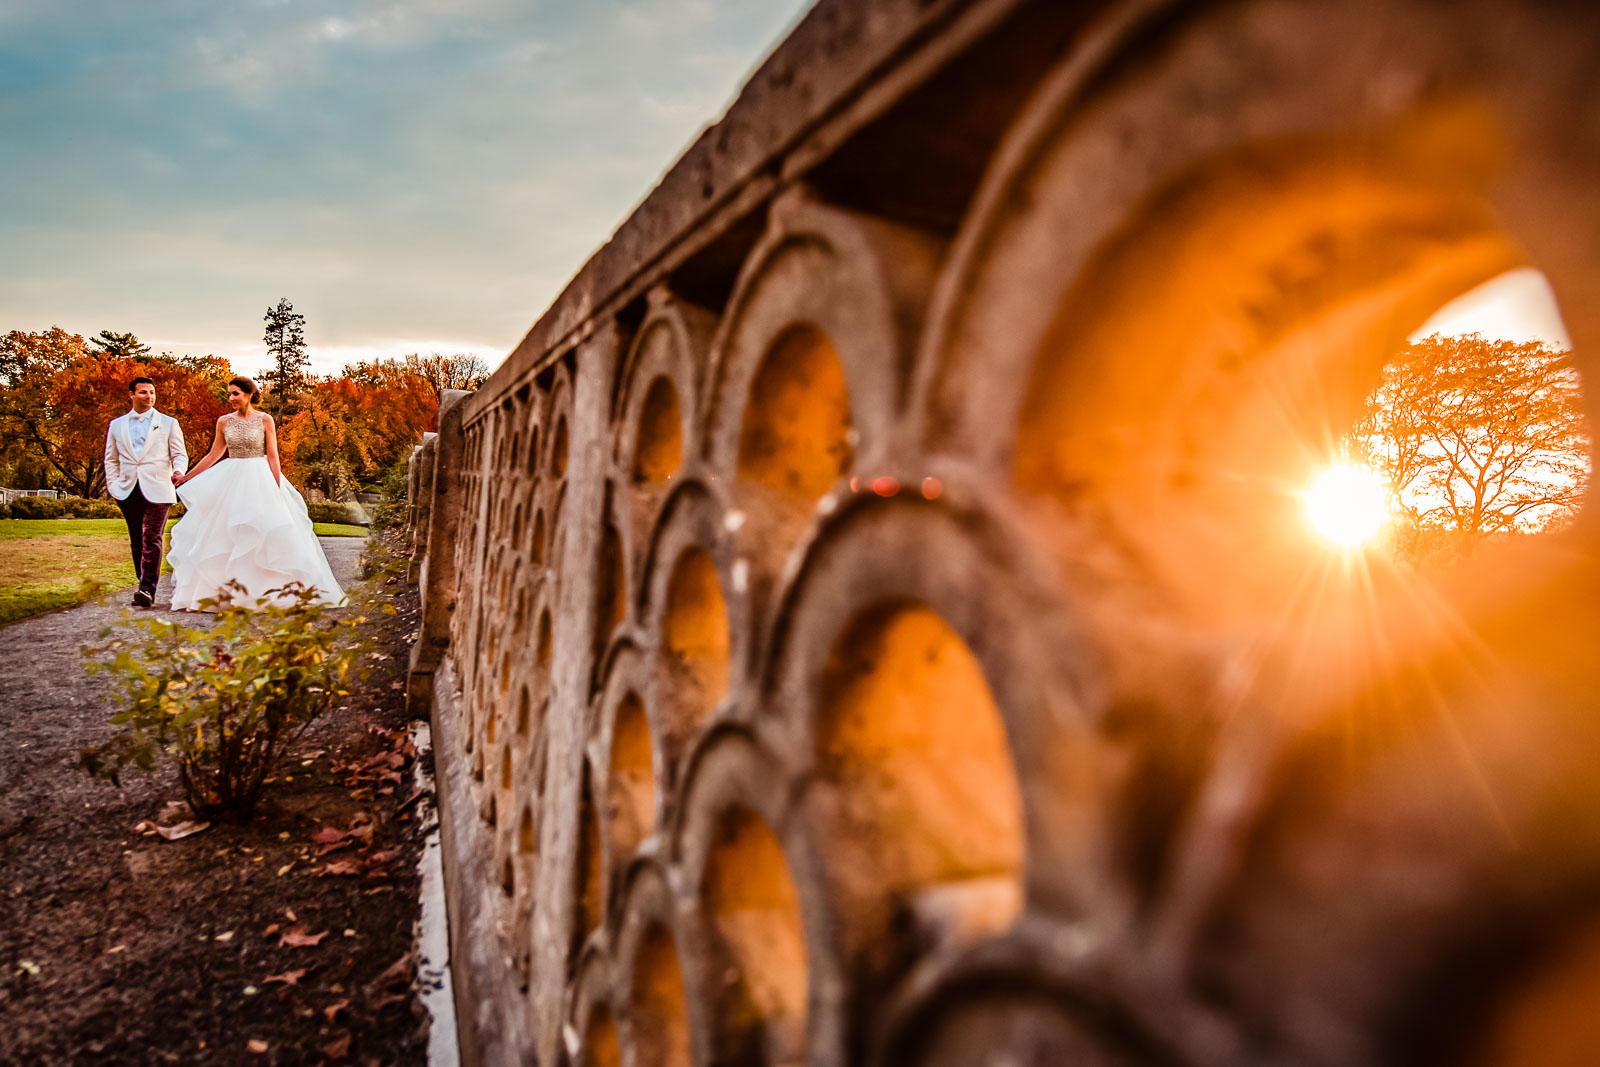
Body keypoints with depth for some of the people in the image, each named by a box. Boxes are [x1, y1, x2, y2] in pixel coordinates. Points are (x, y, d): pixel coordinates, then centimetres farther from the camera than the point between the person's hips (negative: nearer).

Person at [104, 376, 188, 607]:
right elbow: (111, 459, 20)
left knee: (152, 539, -13)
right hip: (128, 491, 4)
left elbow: (179, 454, 6)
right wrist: (113, 485, 7)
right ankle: (144, 588, 14)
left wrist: (178, 471, -15)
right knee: (136, 542, 8)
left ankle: (147, 589, -16)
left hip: (157, 490, -4)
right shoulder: (116, 425, 16)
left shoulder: (169, 423, 9)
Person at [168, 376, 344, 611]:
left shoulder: (265, 420, -2)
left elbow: (272, 456, -4)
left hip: (260, 480, -3)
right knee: (224, 538, 3)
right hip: (231, 482, 3)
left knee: (269, 534, -5)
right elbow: (213, 455, 13)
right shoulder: (224, 422, 6)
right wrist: (187, 477, 13)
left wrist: (277, 489, -10)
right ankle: (224, 592, 10)